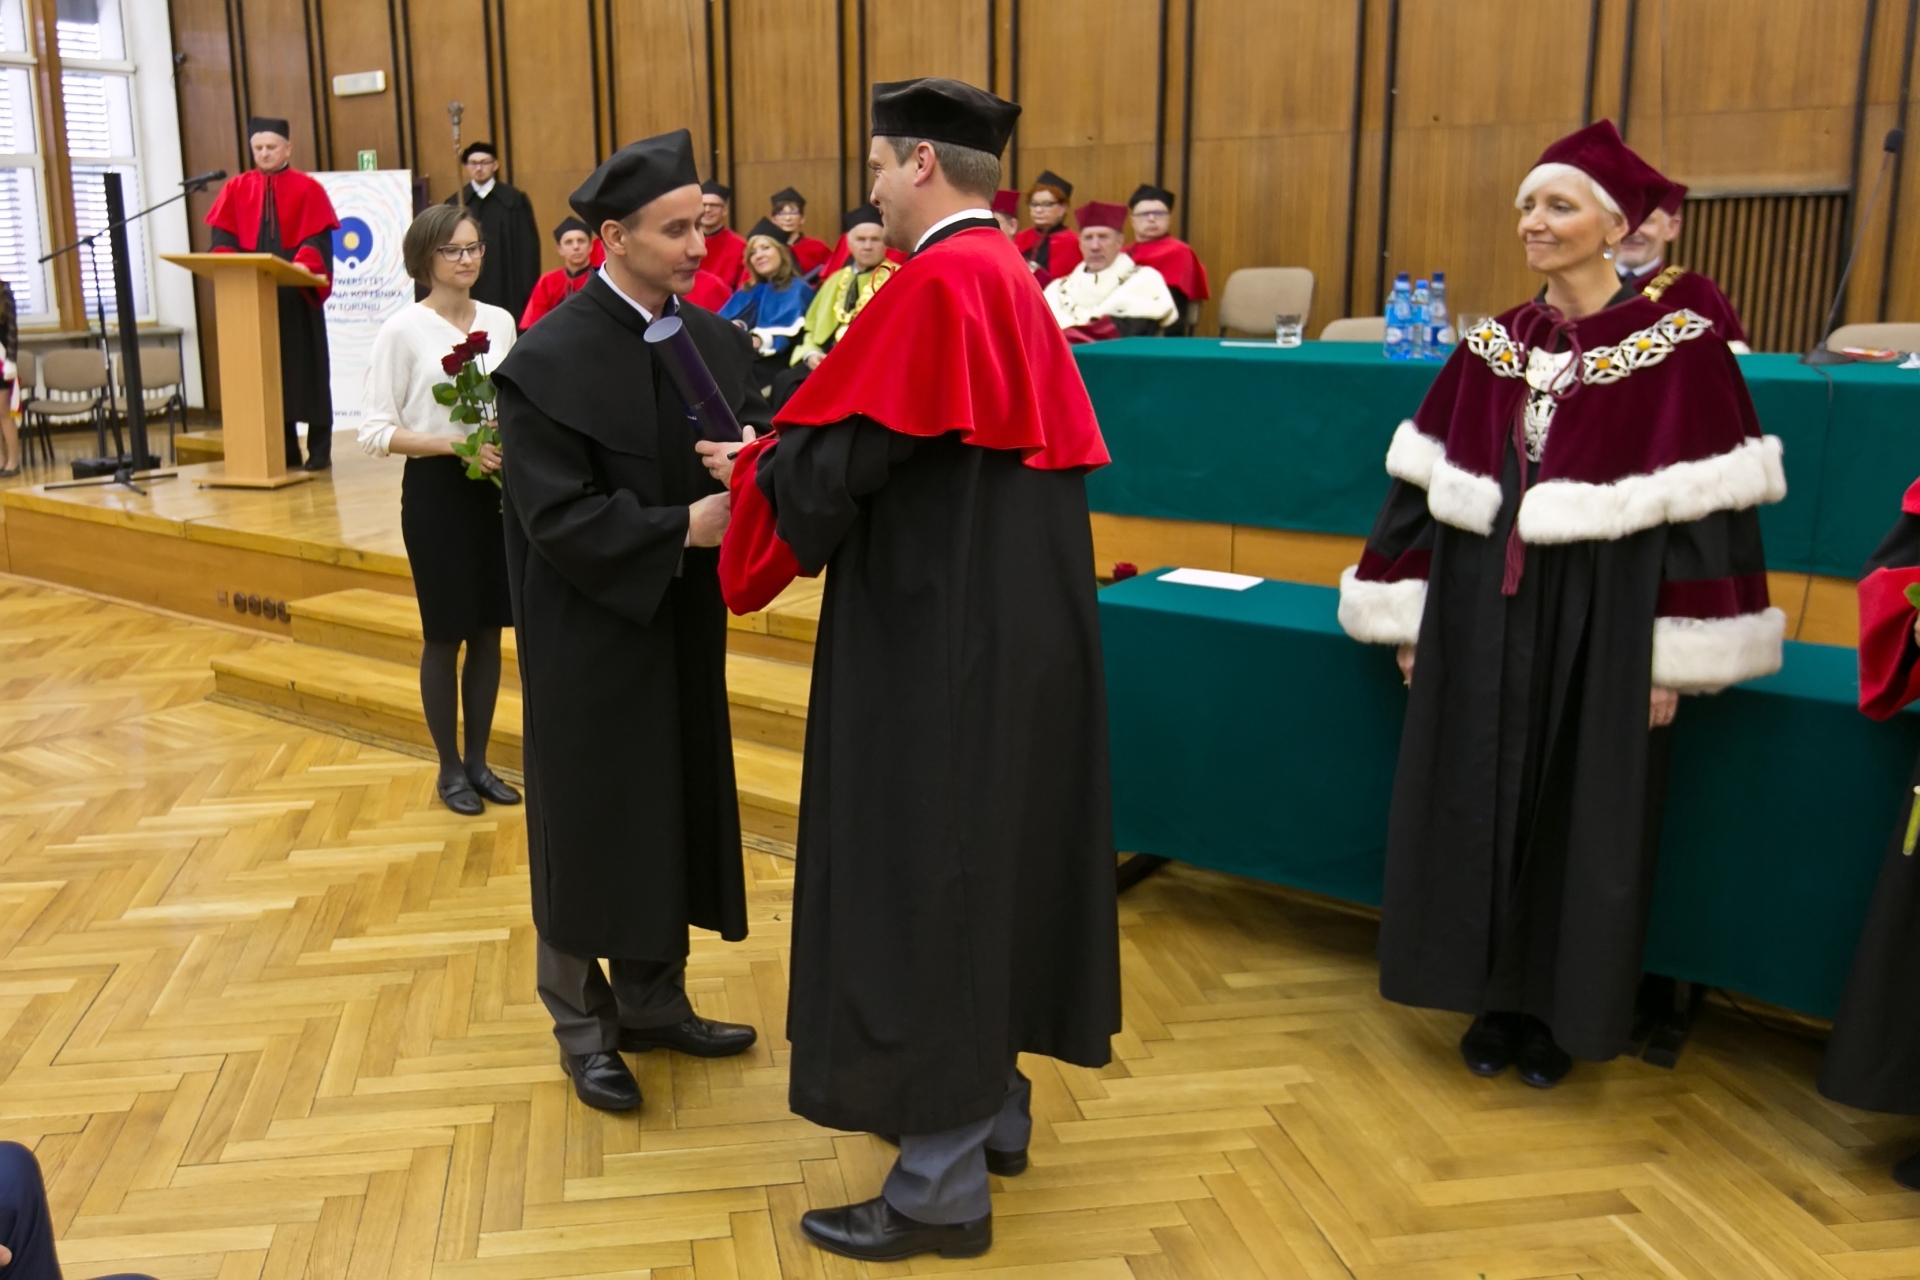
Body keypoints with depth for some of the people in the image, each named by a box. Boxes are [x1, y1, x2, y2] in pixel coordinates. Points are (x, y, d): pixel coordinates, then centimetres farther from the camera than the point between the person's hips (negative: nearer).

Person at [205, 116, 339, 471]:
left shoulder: (308, 189, 2)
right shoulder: (236, 189, 10)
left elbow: (317, 241, -6)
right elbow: (223, 239, 5)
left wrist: (299, 269, -24)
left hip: (297, 293, -3)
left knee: (304, 368, 2)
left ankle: (319, 450, 7)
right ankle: (282, 450, 8)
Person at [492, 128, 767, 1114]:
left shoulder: (715, 340, 3)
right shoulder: (548, 360, -15)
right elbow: (557, 516, -20)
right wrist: (681, 528, -27)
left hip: (684, 626, 6)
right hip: (591, 637, -6)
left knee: (674, 810, 15)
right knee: (592, 824, 7)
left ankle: (652, 1001, 33)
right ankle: (584, 1024, 26)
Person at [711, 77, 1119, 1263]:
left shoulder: (934, 285, -17)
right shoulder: (1016, 285, 13)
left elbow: (840, 458, -18)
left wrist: (753, 466, 3)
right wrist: (789, 456, 17)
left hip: (938, 642, -10)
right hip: (1019, 629, 10)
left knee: (922, 880, -1)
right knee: (992, 858, 18)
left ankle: (943, 1187, 9)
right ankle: (993, 1103, 33)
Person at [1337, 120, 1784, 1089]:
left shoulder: (1678, 351, -8)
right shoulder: (1490, 348, 5)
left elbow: (1706, 514, -9)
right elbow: (1428, 489, 7)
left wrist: (1675, 665, -11)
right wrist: (1410, 625, 5)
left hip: (1601, 629, -4)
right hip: (1481, 618, 4)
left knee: (1581, 821, 7)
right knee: (1478, 809, 9)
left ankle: (1558, 1013, 26)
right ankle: (1496, 998, 27)